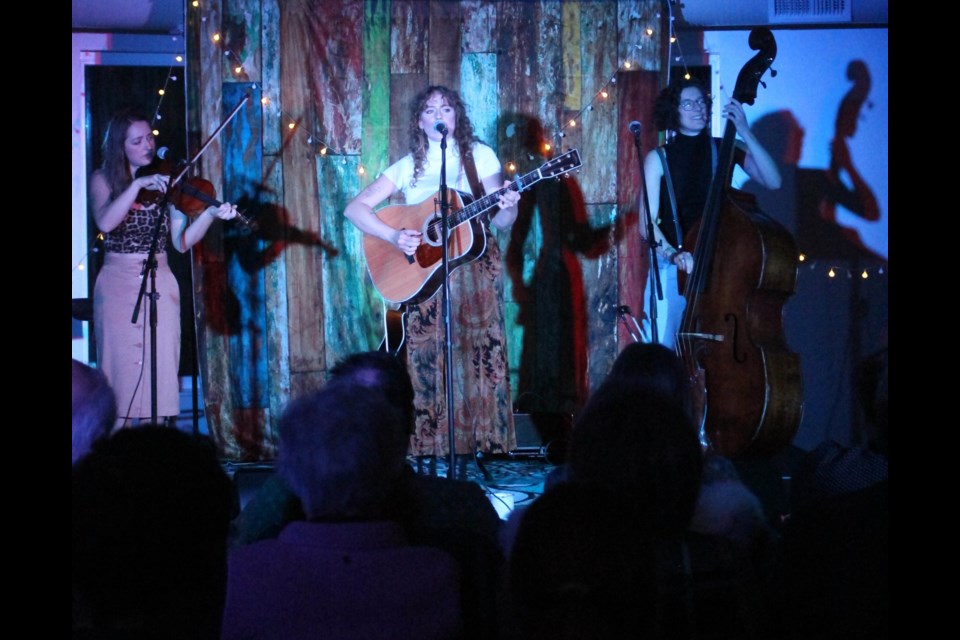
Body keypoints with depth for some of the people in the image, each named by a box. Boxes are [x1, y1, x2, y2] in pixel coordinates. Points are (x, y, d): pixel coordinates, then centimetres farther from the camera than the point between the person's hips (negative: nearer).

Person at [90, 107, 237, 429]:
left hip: (159, 285, 1)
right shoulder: (104, 180, 3)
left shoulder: (166, 181, 6)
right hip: (117, 285, -1)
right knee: (119, 369, -4)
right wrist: (137, 185, -22)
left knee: (159, 371, -3)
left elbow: (182, 242, -3)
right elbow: (105, 222, -17)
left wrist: (210, 214, -18)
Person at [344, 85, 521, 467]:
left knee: (481, 357, -7)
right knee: (429, 361, -4)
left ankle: (487, 447, -3)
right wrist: (395, 237, -14)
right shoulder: (408, 167, 7)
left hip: (476, 268, -1)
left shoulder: (479, 156, 5)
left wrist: (508, 207, -20)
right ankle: (434, 450, 1)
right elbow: (355, 209, 1)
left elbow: (499, 223, 4)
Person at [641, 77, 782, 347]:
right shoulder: (659, 158, 2)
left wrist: (745, 132, -15)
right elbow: (647, 222, -4)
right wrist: (672, 254, -22)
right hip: (672, 266, -1)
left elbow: (772, 181, -9)